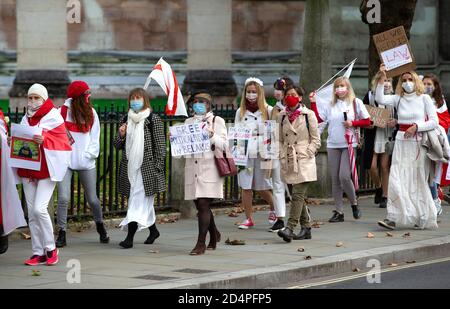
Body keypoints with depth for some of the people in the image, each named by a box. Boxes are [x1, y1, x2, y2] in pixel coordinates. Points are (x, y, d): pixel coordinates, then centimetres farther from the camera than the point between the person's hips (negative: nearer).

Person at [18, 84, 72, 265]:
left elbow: (61, 141, -9)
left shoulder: (53, 117, -3)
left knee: (39, 209, -16)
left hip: (47, 169, -6)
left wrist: (44, 140, -22)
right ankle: (38, 252, 9)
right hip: (28, 169, 6)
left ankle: (50, 248, -1)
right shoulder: (26, 119, 15)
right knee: (32, 213, 3)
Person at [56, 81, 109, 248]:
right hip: (66, 160, -2)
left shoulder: (91, 113, 6)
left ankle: (100, 225, 33)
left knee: (92, 199, 7)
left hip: (86, 161, 2)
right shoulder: (63, 111, -2)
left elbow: (95, 137, 7)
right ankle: (62, 233, -3)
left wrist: (90, 153, -6)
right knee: (63, 198, -12)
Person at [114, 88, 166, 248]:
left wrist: (158, 167, -10)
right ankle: (153, 230, 31)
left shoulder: (153, 119, -3)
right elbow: (118, 145, 16)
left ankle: (130, 236, -17)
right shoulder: (126, 120, 13)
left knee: (138, 201, -12)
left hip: (147, 167, -6)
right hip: (129, 167, 6)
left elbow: (160, 145, -4)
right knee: (145, 203, 13)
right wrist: (121, 135, -5)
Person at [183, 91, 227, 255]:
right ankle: (214, 235, 32)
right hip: (192, 168, 5)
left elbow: (224, 145, -2)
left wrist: (212, 136, -18)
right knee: (201, 206, 10)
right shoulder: (189, 122, 16)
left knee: (203, 204, -13)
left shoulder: (217, 121, 3)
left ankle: (201, 243, -13)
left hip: (209, 169, -5)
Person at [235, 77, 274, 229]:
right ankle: (249, 219, 11)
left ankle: (274, 208, 30)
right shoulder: (240, 112, 10)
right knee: (246, 187, 1)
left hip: (262, 153, -3)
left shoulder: (268, 110, 1)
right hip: (245, 153, 3)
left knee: (262, 187, 2)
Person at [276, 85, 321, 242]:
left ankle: (290, 228, -21)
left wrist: (306, 155, -10)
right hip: (289, 161, 5)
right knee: (299, 195, 10)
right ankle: (306, 228, 18)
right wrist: (283, 156, 2)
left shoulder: (308, 115, -1)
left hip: (304, 161, -5)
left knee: (298, 194, -14)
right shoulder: (282, 116, 10)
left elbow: (316, 140, 0)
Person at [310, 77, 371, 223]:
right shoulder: (331, 105, 12)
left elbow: (367, 121, 2)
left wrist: (353, 123, -12)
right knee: (335, 179, 4)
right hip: (333, 145, 4)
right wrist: (313, 103, 3)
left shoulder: (356, 102, 2)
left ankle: (354, 203, 9)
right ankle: (339, 211, 9)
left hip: (349, 144, -4)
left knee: (344, 176, -14)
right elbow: (318, 119, 6)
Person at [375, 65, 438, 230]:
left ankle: (422, 218, 14)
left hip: (419, 143, -2)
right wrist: (382, 78, -11)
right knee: (397, 180, -7)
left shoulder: (424, 98, 1)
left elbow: (434, 122, -3)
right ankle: (394, 218, -10)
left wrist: (416, 127, -13)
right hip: (401, 143, 2)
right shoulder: (398, 99, 8)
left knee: (418, 181, 4)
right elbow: (380, 99, -6)